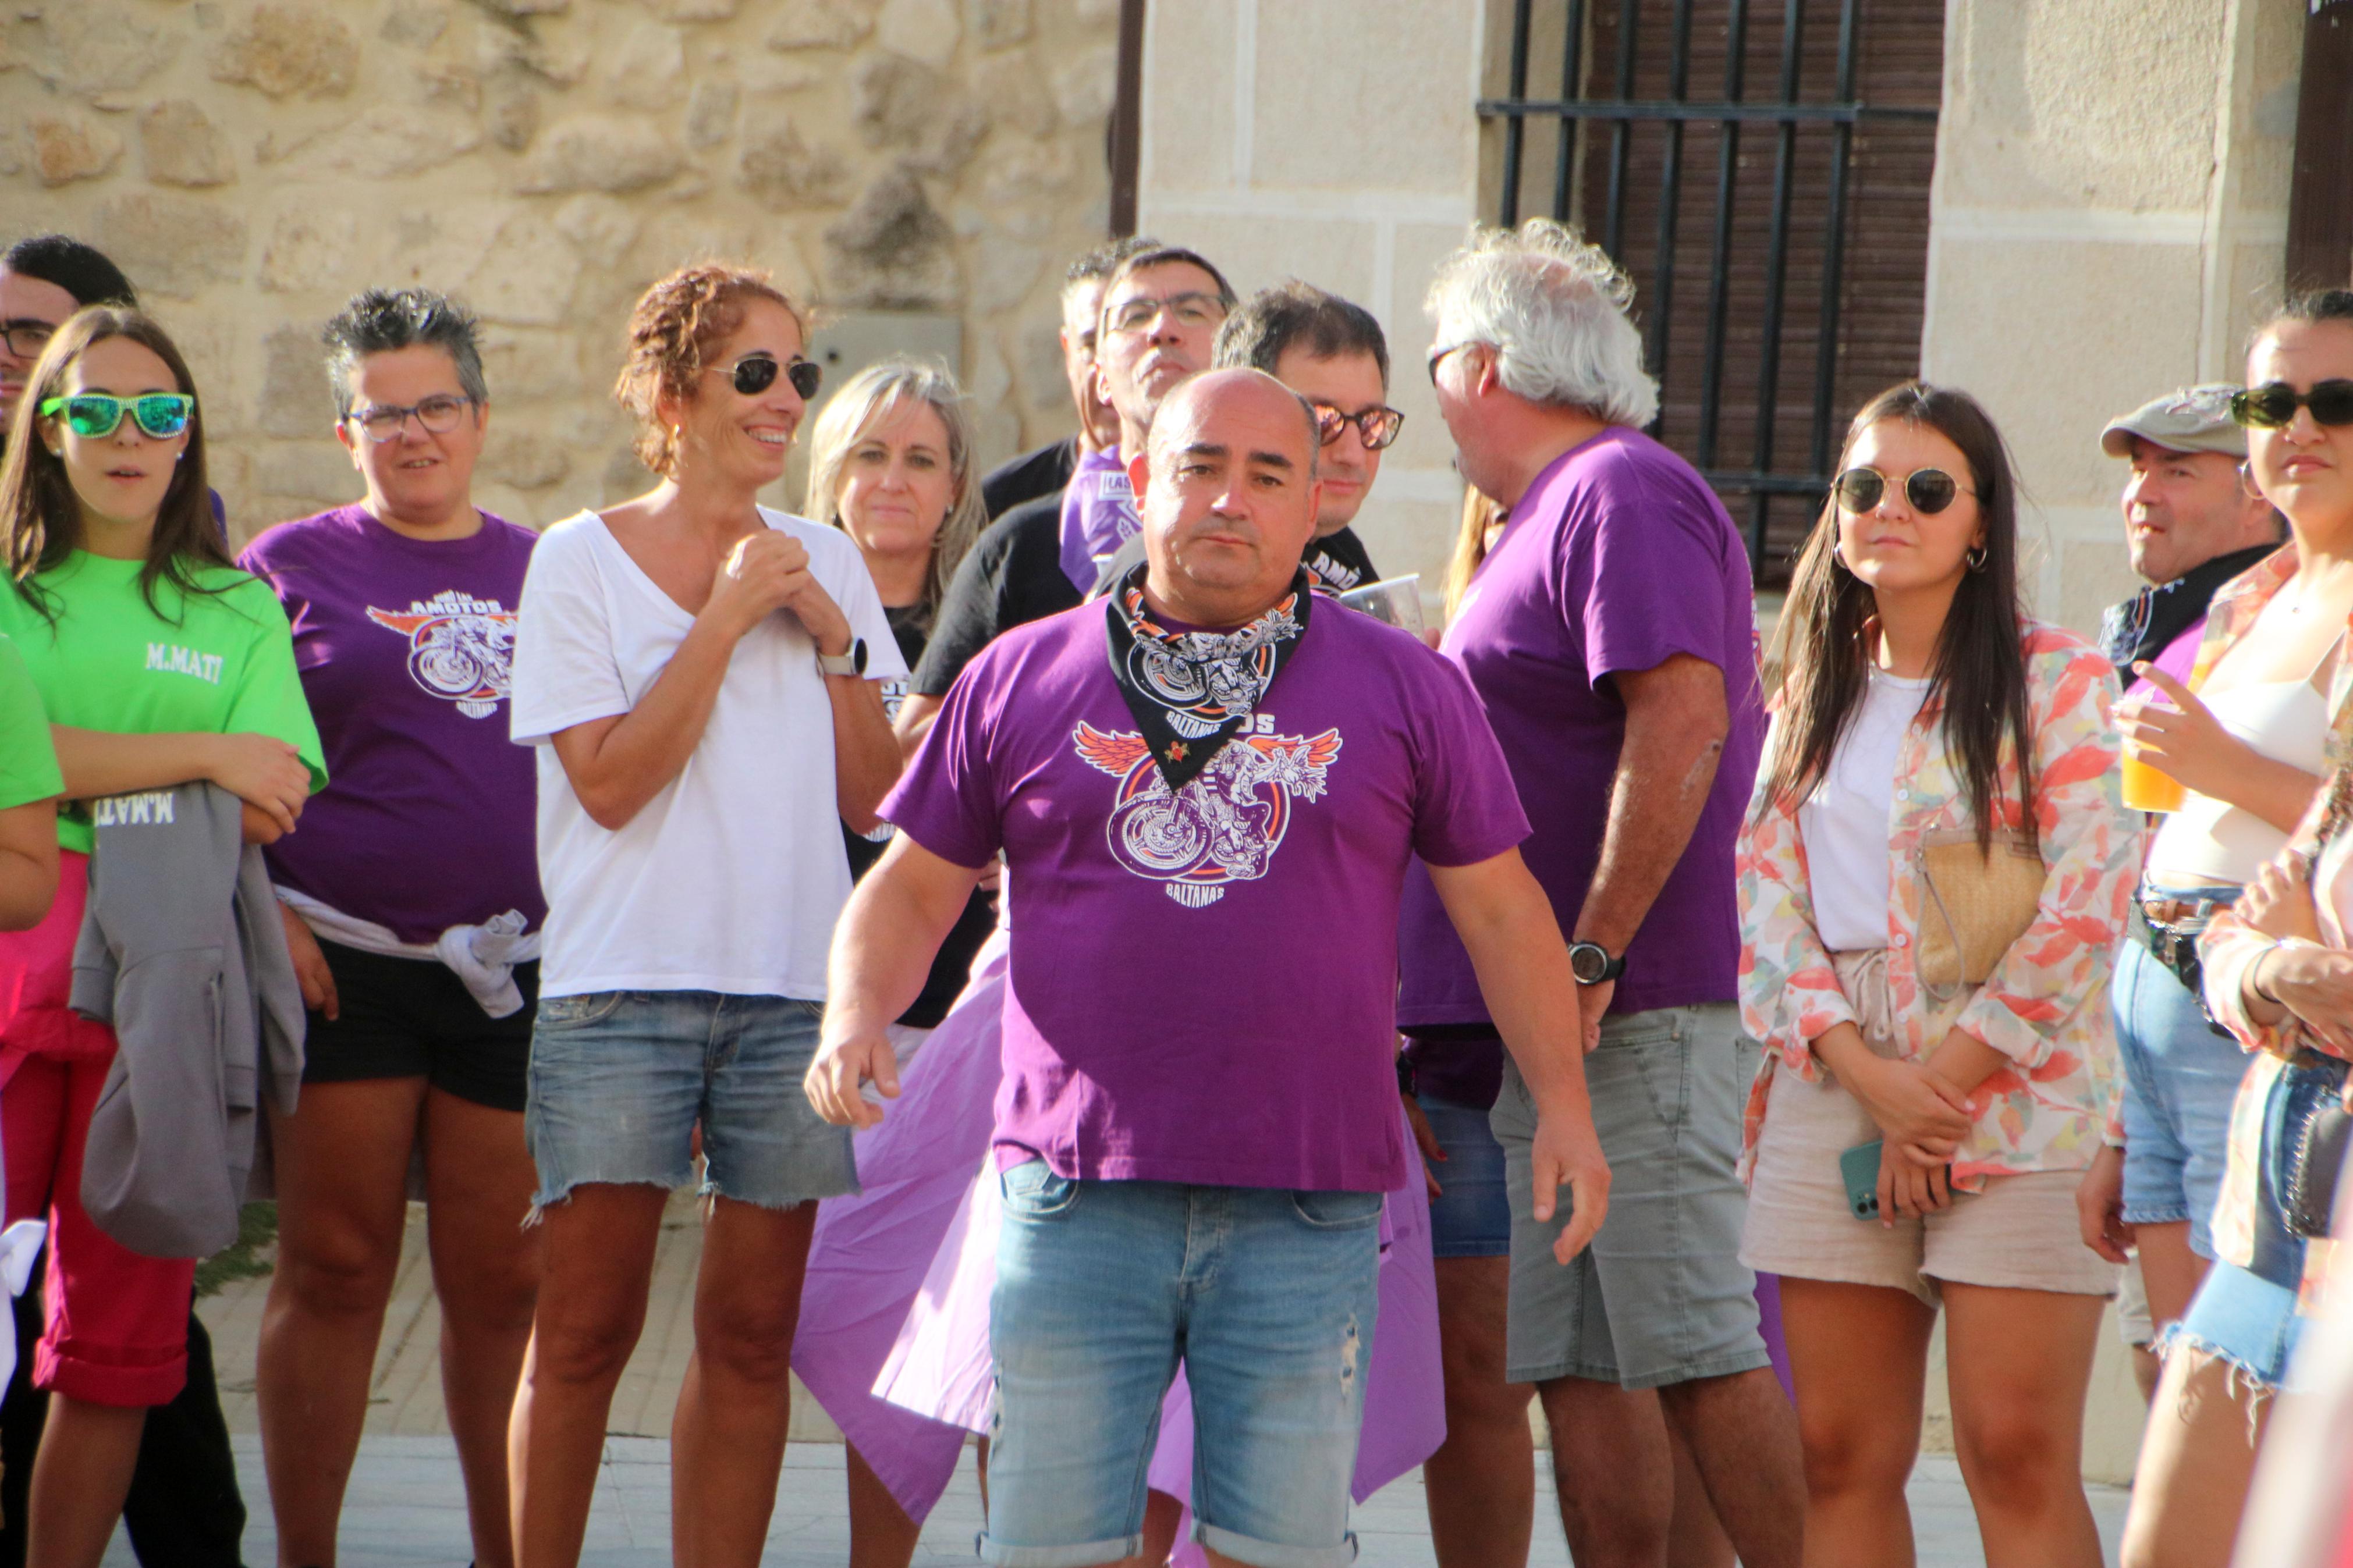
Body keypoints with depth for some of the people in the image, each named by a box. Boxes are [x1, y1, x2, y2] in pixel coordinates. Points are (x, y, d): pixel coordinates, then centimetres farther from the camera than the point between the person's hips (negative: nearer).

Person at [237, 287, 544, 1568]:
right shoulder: (294, 567, 4)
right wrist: (263, 917, -10)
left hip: (515, 969, 3)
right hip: (343, 965, -3)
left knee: (504, 1281, 4)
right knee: (335, 1269, -1)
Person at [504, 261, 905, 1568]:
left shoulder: (826, 563, 12)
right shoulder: (583, 559, 0)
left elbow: (872, 800, 8)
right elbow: (609, 783, -11)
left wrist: (834, 639, -4)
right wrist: (725, 619, -11)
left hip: (794, 989, 3)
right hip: (626, 983, -3)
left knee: (754, 1332, 4)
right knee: (588, 1326, -3)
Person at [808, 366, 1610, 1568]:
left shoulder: (1403, 687, 9)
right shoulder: (1022, 679, 9)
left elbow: (1499, 906, 12)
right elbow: (911, 889, 13)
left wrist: (1564, 1105, 5)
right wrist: (855, 1017, -6)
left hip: (1306, 1208, 0)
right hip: (1079, 1196, 0)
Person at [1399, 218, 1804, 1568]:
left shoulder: (1622, 494, -9)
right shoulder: (1553, 511, 22)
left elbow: (1686, 721, -22)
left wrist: (1592, 955, -22)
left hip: (1637, 1016, -10)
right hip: (1556, 1028, 10)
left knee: (1697, 1348, -9)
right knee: (1578, 1363, 7)